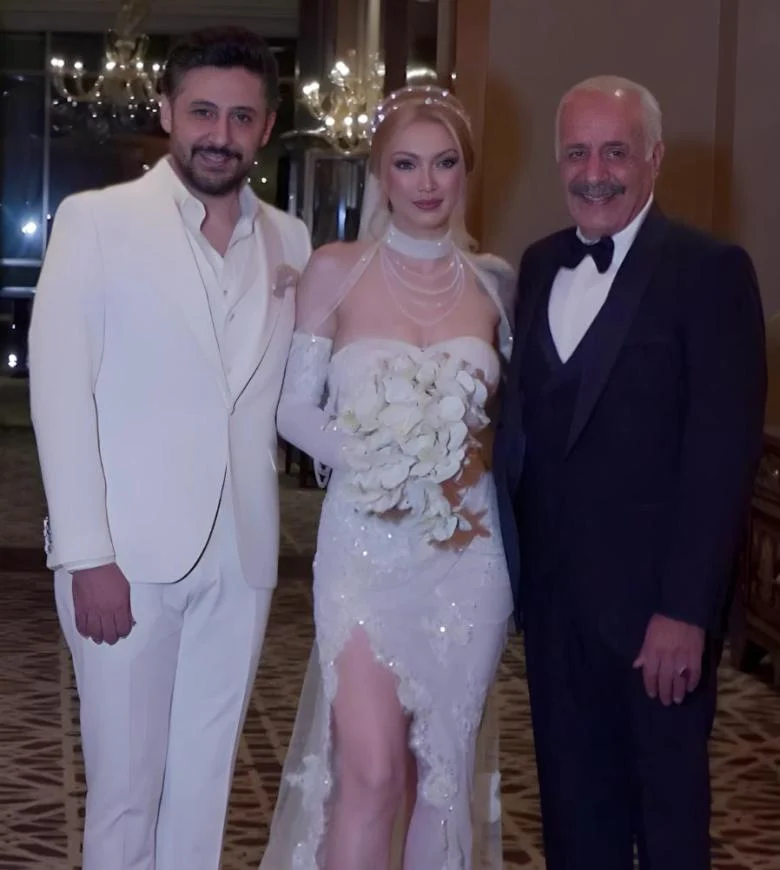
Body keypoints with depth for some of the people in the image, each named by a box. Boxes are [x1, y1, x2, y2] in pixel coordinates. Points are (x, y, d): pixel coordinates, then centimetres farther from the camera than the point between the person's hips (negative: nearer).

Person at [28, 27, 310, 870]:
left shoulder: (289, 240, 10)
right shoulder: (96, 219, -2)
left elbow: (286, 396, 13)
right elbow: (60, 392, -7)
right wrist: (87, 553, -13)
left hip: (239, 556, 4)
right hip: (129, 551, -3)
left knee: (203, 785, 11)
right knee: (125, 786, 3)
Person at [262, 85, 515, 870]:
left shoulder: (494, 280, 6)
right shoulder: (335, 271, -1)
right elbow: (295, 408, -1)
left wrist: (482, 452, -6)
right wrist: (383, 466, -15)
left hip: (468, 549, 2)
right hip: (366, 544, -2)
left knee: (443, 765, 10)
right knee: (370, 767, -11)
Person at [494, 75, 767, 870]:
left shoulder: (709, 271, -9)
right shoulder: (540, 265, 9)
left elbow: (723, 451, -15)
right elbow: (525, 420, 11)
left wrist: (686, 609, -19)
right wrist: (510, 557, 3)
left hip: (653, 597, -5)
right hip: (551, 592, 5)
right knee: (573, 804, 15)